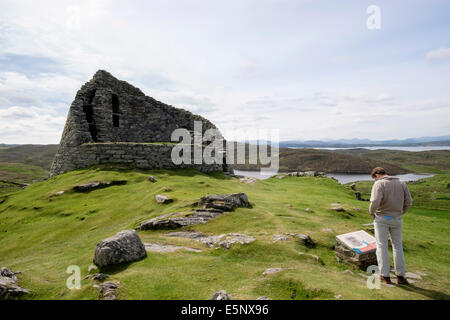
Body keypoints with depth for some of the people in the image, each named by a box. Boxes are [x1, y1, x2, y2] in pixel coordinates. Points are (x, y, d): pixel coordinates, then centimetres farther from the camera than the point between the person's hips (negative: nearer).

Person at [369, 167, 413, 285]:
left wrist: (372, 212, -6)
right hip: (397, 219, 5)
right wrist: (400, 213, 15)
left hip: (381, 218, -4)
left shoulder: (379, 184, -13)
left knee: (382, 246, 5)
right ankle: (400, 276, 19)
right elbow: (408, 201, 5)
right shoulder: (401, 183, 4)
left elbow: (375, 202, -24)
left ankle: (385, 276, 9)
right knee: (398, 246, 16)